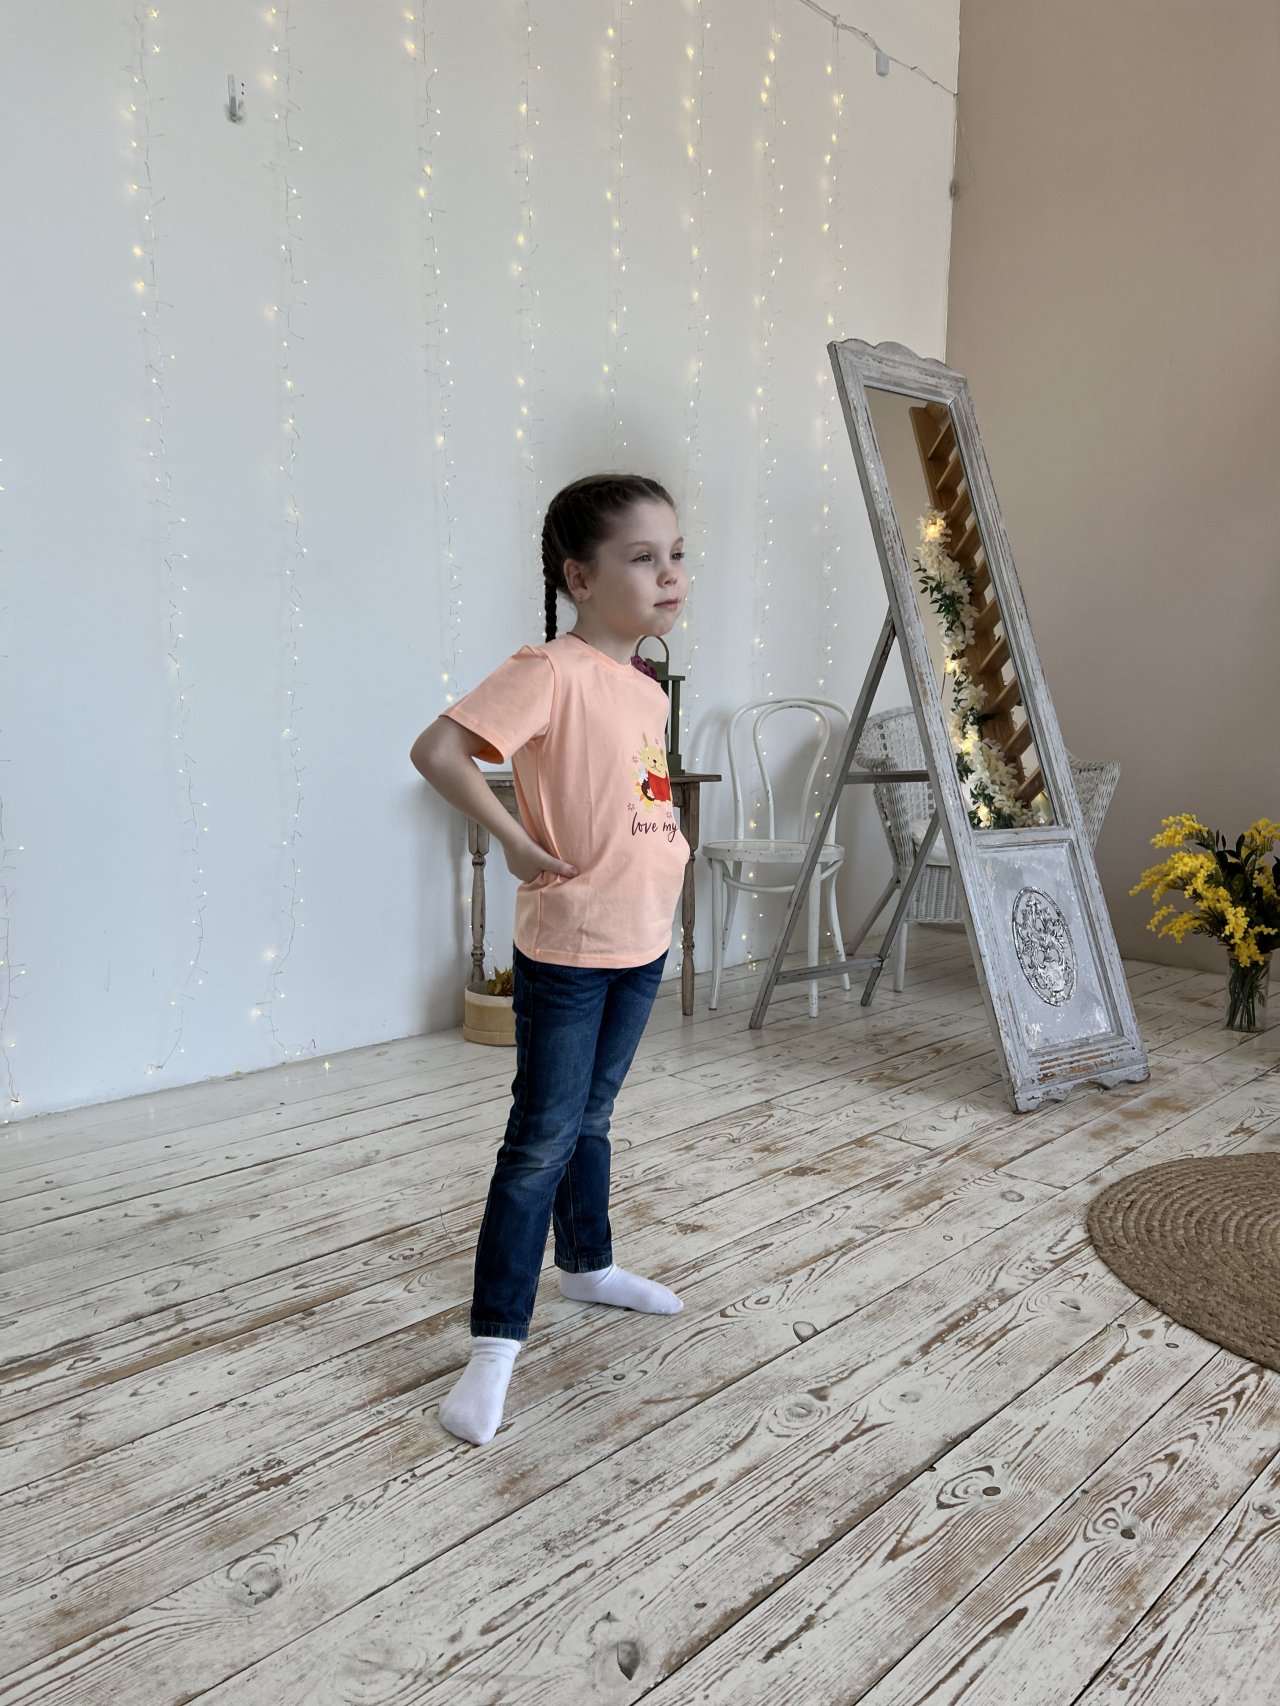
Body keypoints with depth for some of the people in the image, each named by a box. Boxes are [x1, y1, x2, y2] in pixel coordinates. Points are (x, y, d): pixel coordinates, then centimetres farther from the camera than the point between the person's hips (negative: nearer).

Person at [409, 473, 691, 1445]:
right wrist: (519, 843, -21)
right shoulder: (551, 671, -17)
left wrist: (672, 846, 9)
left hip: (643, 943, 8)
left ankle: (588, 1264, 42)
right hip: (566, 949, -8)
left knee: (590, 1120, 23)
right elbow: (437, 751, -25)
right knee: (543, 1140, -2)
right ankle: (496, 1343, 9)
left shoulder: (648, 692, 9)